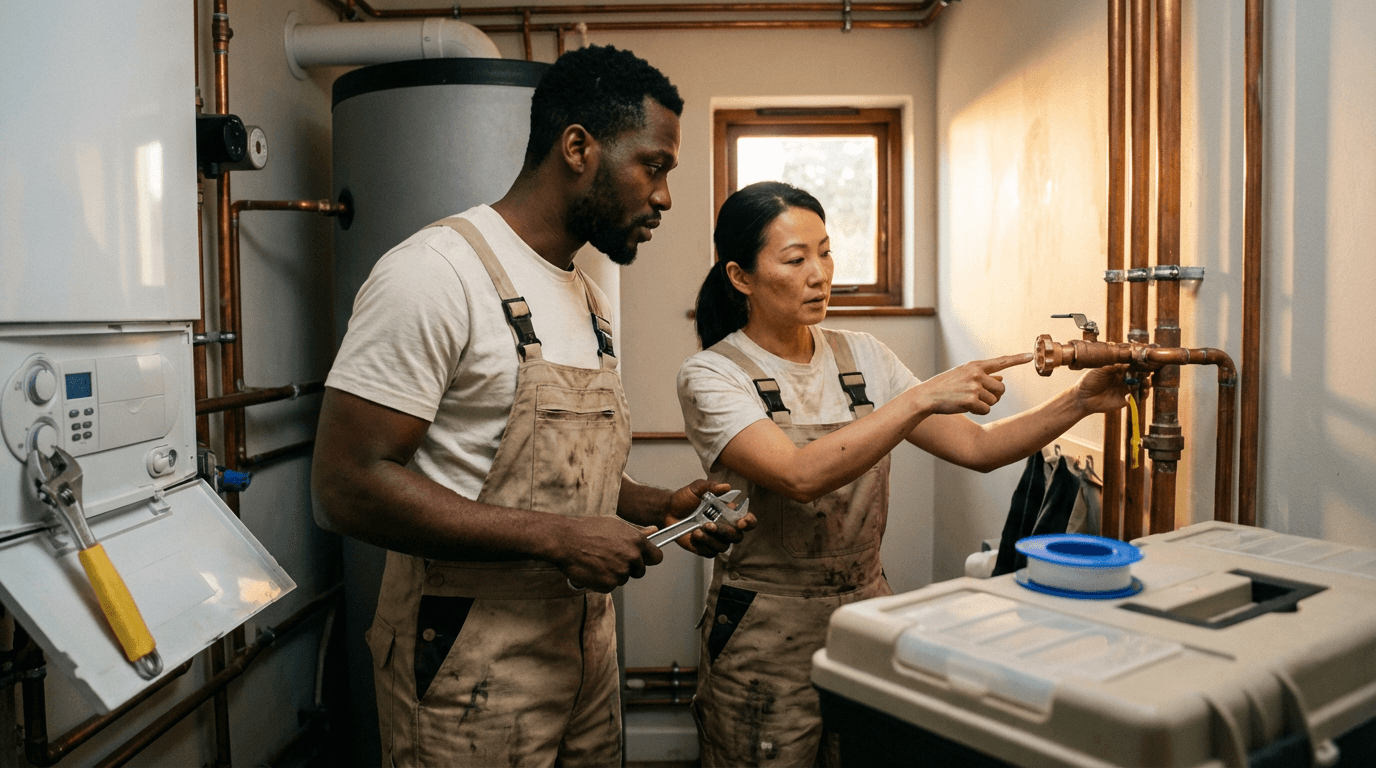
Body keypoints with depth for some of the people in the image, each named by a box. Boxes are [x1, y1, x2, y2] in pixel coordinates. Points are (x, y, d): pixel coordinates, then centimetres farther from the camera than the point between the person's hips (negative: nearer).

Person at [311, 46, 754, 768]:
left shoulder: (589, 300, 12)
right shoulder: (436, 271, -17)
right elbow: (346, 487, -22)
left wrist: (663, 507, 0)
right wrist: (557, 538, -23)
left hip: (586, 651, 8)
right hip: (472, 677, -8)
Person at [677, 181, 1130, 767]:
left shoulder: (860, 356, 5)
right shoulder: (711, 375, -11)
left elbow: (976, 447, 1)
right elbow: (798, 476, -29)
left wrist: (1081, 400, -11)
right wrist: (922, 398, -30)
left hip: (868, 609, 5)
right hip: (767, 637, -4)